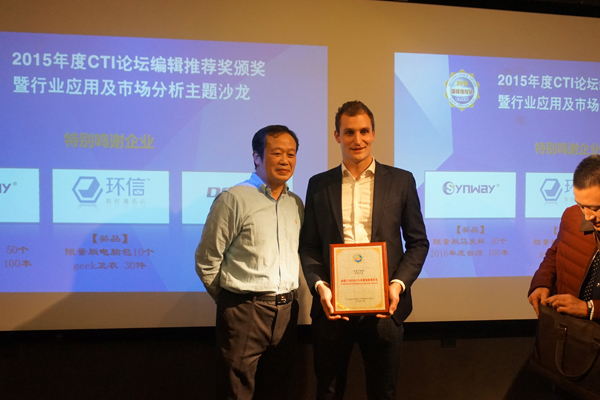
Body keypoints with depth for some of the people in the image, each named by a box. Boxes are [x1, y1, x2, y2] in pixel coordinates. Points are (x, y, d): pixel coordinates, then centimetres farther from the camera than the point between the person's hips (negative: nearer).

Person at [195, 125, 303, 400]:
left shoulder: (296, 204, 9)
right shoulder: (233, 199, -9)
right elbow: (207, 261, -6)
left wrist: (288, 299, 12)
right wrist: (232, 302, 2)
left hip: (286, 311, 6)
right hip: (245, 312, -5)